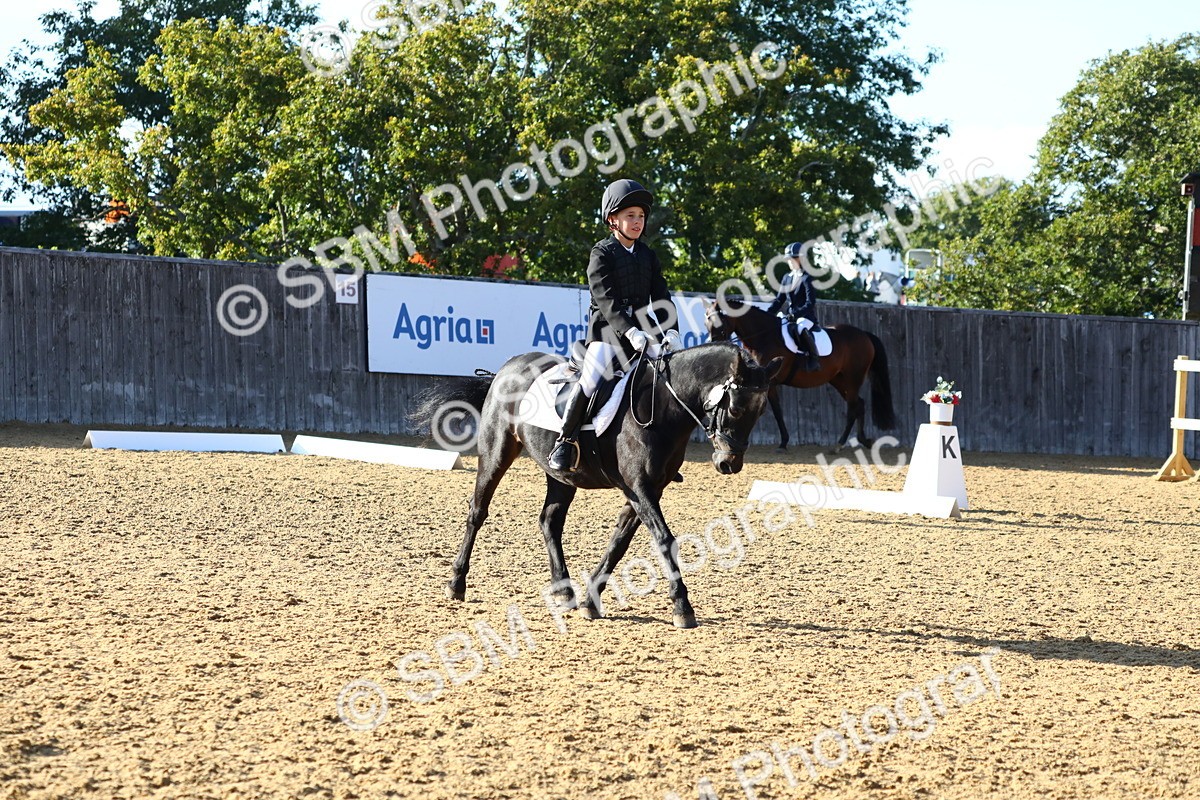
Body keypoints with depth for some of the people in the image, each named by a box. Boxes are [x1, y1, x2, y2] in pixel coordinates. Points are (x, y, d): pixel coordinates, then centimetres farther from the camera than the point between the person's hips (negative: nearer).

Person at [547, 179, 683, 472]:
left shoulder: (648, 256, 15)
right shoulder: (602, 254, -2)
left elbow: (661, 298, 9)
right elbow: (605, 298, -15)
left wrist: (671, 331, -10)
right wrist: (629, 331, -28)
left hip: (643, 330, 5)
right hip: (607, 330, -5)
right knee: (590, 381, -25)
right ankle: (565, 442, -12)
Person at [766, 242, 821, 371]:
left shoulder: (807, 278, -8)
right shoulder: (787, 277, 14)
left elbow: (810, 303, -16)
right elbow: (779, 299, 15)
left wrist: (795, 314, -28)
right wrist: (767, 314, 0)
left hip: (806, 316, -8)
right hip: (788, 315, 8)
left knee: (800, 328, -40)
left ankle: (813, 359, -31)